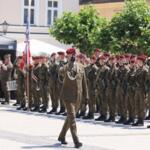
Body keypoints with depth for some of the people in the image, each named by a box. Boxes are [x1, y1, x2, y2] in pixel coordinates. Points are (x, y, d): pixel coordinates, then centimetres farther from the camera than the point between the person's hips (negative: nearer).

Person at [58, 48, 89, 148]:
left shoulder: (81, 67, 8)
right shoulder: (66, 67, -6)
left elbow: (84, 81, 14)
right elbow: (61, 71, -32)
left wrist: (86, 94, 11)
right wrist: (70, 63, -39)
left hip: (78, 97, 5)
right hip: (68, 95, -5)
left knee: (70, 117, 15)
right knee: (72, 117, -11)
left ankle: (62, 136, 32)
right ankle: (76, 141, -14)